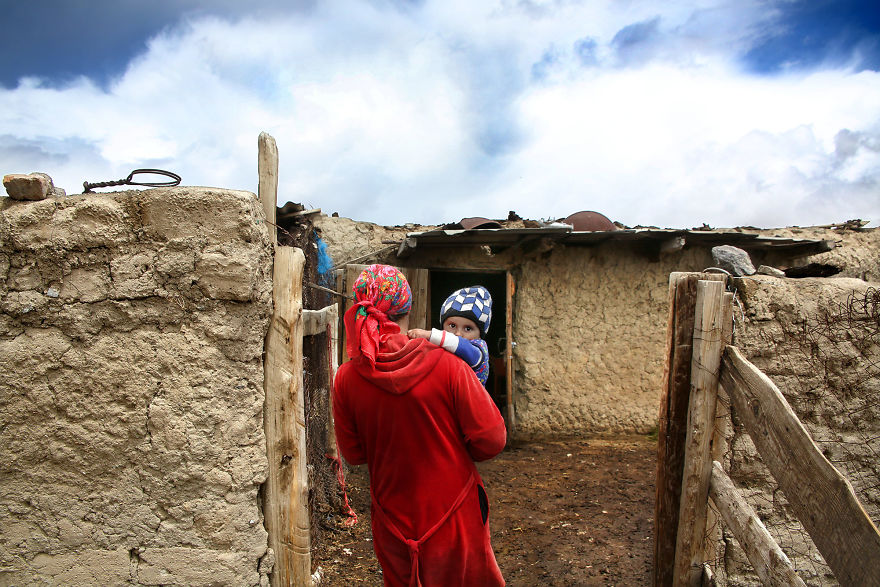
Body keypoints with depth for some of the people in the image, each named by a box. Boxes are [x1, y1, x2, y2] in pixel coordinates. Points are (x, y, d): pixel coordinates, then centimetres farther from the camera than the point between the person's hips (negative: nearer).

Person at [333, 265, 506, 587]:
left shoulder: (346, 379, -13)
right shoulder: (447, 366, -21)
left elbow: (353, 453, 1)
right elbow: (491, 440, -13)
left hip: (392, 521, 3)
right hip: (454, 518, -2)